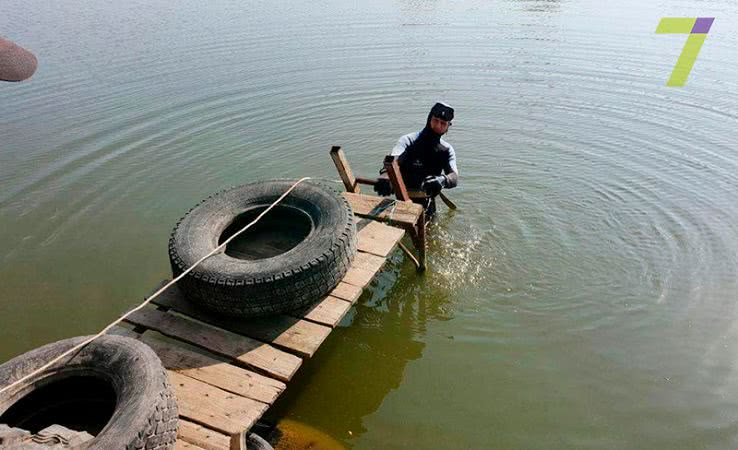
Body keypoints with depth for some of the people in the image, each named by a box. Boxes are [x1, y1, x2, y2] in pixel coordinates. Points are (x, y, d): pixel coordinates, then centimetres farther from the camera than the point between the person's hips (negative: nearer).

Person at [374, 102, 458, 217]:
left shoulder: (447, 150, -5)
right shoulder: (408, 141, -15)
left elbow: (454, 178, -21)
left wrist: (442, 180, -47)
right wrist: (385, 176, -59)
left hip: (428, 205, 3)